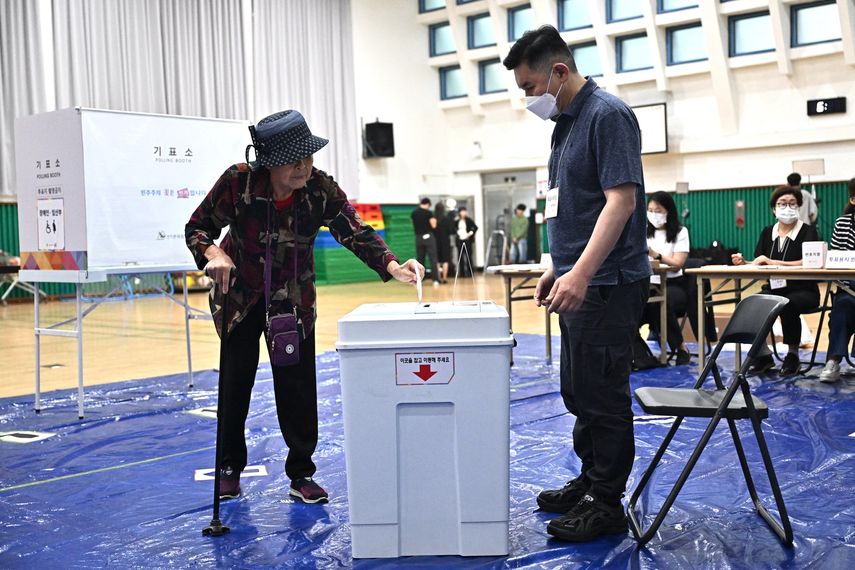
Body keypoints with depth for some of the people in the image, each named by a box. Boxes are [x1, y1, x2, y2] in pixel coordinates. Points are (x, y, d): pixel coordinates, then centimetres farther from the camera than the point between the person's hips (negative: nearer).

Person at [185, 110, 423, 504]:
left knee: (298, 385, -2)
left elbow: (357, 233, -29)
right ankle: (230, 468, 27)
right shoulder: (238, 182, -24)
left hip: (293, 299, 1)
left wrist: (393, 267, -47)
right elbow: (197, 227, -14)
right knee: (235, 380, 7)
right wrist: (214, 253, -35)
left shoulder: (321, 189, -21)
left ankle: (301, 474, 12)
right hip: (239, 293, 0)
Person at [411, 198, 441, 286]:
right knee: (433, 259, -4)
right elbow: (433, 226, -11)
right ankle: (435, 280, -12)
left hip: (418, 237, 4)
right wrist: (434, 221, 8)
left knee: (419, 260, 10)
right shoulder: (428, 213, -10)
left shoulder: (413, 213, 5)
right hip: (428, 236, -4)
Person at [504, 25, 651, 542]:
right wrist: (558, 268, 20)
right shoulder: (566, 122, 14)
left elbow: (621, 200, -23)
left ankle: (606, 505, 11)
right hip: (578, 283, 10)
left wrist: (581, 274, -30)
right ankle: (589, 483, 31)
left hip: (607, 286, -10)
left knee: (603, 397, -1)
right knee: (579, 393, 17)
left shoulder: (607, 115, -14)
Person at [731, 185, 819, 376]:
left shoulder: (808, 231, 0)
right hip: (773, 289, 4)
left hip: (803, 290, -4)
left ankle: (793, 355, -16)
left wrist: (773, 262, -23)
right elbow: (757, 265, 7)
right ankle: (763, 354, -10)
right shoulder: (767, 233, 13)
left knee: (788, 305, -36)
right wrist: (743, 263, -14)